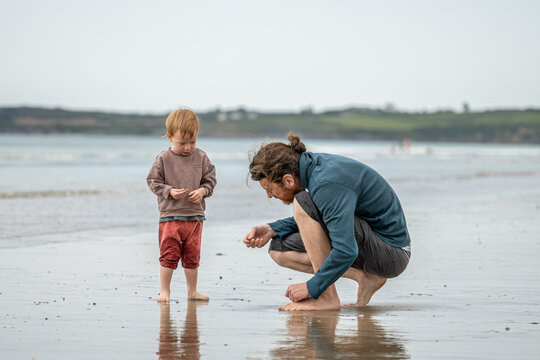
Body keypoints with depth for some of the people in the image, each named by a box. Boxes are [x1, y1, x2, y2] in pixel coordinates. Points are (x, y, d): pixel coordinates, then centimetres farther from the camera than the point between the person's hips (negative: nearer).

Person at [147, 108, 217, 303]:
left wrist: (202, 191, -11)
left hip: (195, 215, 3)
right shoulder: (163, 159, -4)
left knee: (192, 256, 9)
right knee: (169, 255, -4)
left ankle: (192, 291, 20)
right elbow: (153, 181, -2)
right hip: (170, 215, -3)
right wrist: (170, 192, -15)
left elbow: (210, 179, 9)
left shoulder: (201, 157, 3)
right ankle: (165, 291, 7)